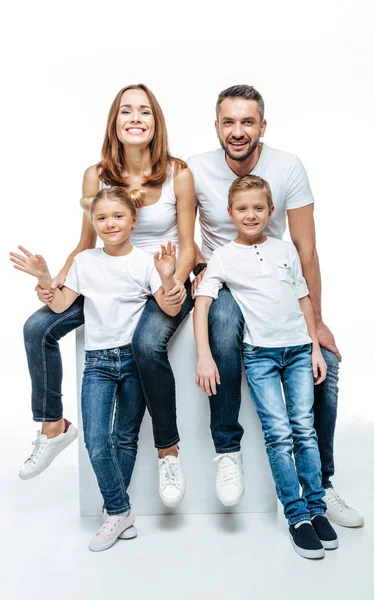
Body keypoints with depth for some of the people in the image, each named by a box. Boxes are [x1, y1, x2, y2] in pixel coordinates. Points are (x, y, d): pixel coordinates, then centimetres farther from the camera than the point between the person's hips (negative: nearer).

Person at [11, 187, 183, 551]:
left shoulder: (145, 262, -2)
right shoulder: (84, 261, 7)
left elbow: (171, 310, -8)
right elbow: (60, 306, 9)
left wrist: (167, 277, -24)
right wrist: (44, 278, -6)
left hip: (134, 358, -1)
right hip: (97, 361, 2)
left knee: (126, 438, 8)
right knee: (96, 443, -7)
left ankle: (114, 509, 25)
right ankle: (119, 513, 11)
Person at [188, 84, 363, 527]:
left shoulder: (288, 167, -9)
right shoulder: (197, 170, -8)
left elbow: (306, 250, -9)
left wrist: (315, 320, -11)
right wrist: (201, 270, -15)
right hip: (220, 281, -1)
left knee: (325, 360, -16)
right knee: (224, 317, -37)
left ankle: (320, 484, 3)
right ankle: (227, 451, -21)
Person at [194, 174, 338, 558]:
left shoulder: (286, 250, 10)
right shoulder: (223, 257, 1)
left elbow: (304, 299, 14)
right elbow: (201, 305, -7)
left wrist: (315, 348, 9)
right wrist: (204, 356, -18)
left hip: (299, 349, 3)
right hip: (259, 353, -2)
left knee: (304, 428, 1)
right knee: (279, 433, -6)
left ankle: (316, 508, 14)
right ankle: (297, 516, 6)